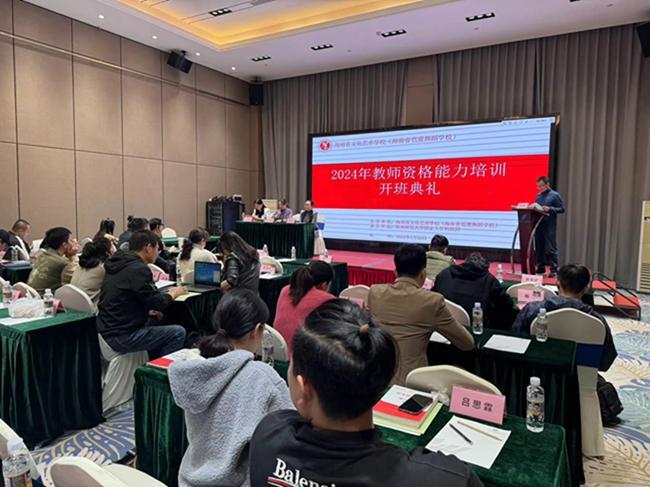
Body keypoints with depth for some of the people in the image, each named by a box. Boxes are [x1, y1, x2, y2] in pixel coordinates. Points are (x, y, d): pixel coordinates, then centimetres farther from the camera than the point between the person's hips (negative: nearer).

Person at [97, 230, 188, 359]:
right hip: (121, 337, -10)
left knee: (157, 326, 27)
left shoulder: (119, 264, 9)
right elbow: (158, 303, -18)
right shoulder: (138, 269, -20)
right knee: (178, 333, -6)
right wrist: (174, 293, 1)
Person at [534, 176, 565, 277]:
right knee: (539, 247, 9)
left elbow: (562, 209, -4)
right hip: (539, 225, 6)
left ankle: (554, 270, -2)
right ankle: (541, 268, 19)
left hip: (550, 226, -6)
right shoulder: (538, 195, 14)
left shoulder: (555, 195, -2)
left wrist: (549, 209, -17)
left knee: (551, 248, -5)